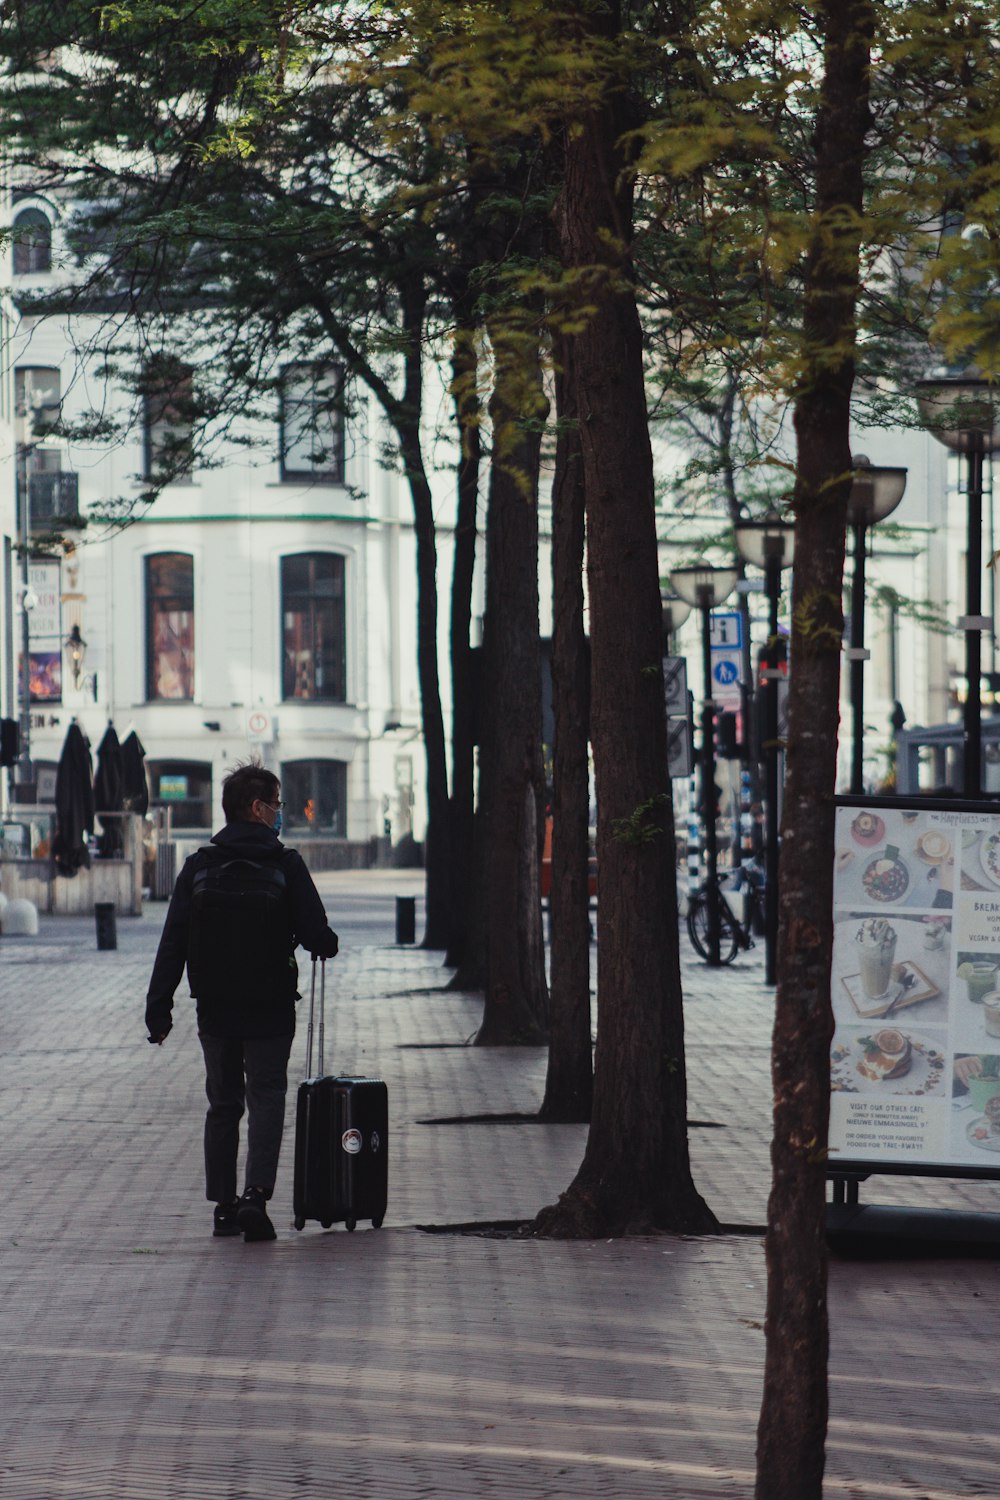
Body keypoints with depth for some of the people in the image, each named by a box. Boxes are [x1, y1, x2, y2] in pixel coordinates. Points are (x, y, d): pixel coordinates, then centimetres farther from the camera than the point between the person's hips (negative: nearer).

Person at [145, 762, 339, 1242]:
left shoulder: (199, 866, 2)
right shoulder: (285, 865, -7)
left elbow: (173, 943, -1)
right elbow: (315, 933, -10)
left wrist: (159, 1008, 0)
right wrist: (329, 945, 15)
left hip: (215, 1010, 3)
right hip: (270, 1009, -3)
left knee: (222, 1104, 13)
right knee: (266, 1099, 3)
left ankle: (223, 1205, 14)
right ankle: (256, 1193, -15)